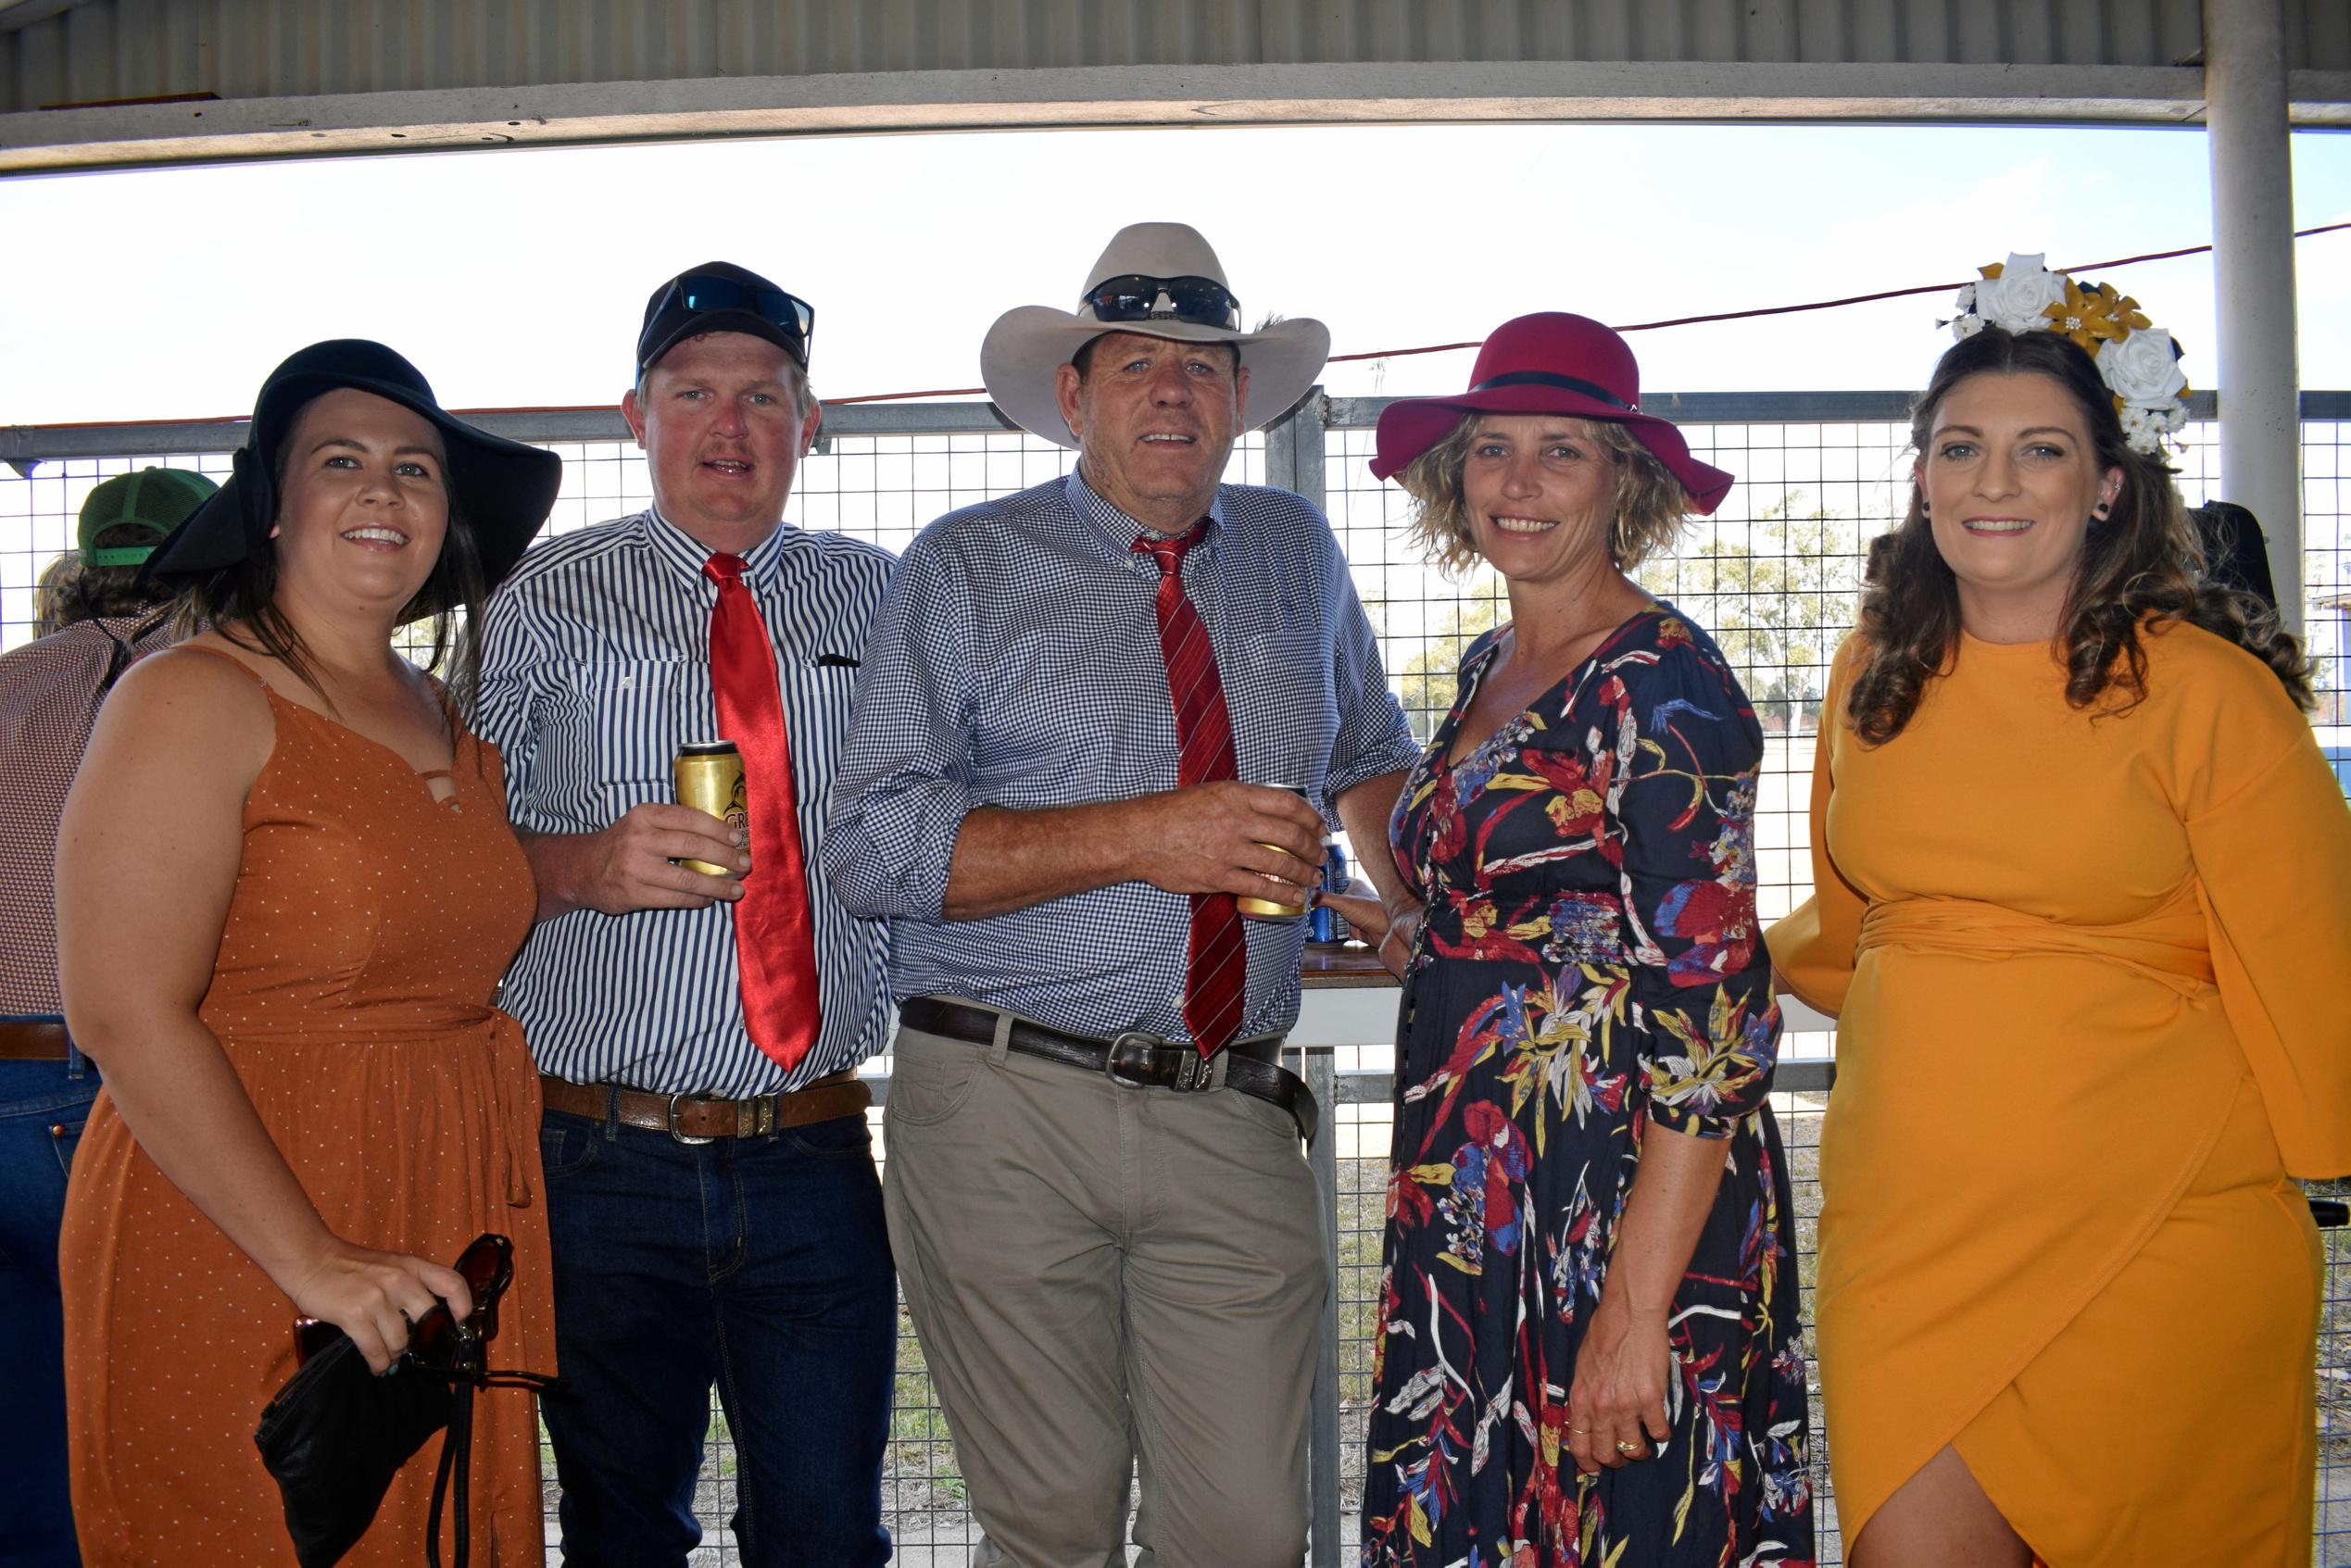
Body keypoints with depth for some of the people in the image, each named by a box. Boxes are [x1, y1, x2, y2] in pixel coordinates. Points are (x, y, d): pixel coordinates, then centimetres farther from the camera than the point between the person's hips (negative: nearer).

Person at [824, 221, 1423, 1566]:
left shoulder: (1299, 554, 15)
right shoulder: (969, 569, 2)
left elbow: (1372, 756, 33)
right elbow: (877, 847, -8)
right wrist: (1141, 838, -15)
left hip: (1234, 1123, 3)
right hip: (1010, 1113, -3)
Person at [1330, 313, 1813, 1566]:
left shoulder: (1662, 682, -13)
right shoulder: (1485, 671, 12)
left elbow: (1713, 1013, -19)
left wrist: (1637, 1308, -23)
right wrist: (1412, 932, 10)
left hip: (1622, 1195, -8)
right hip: (1466, 1189, 8)